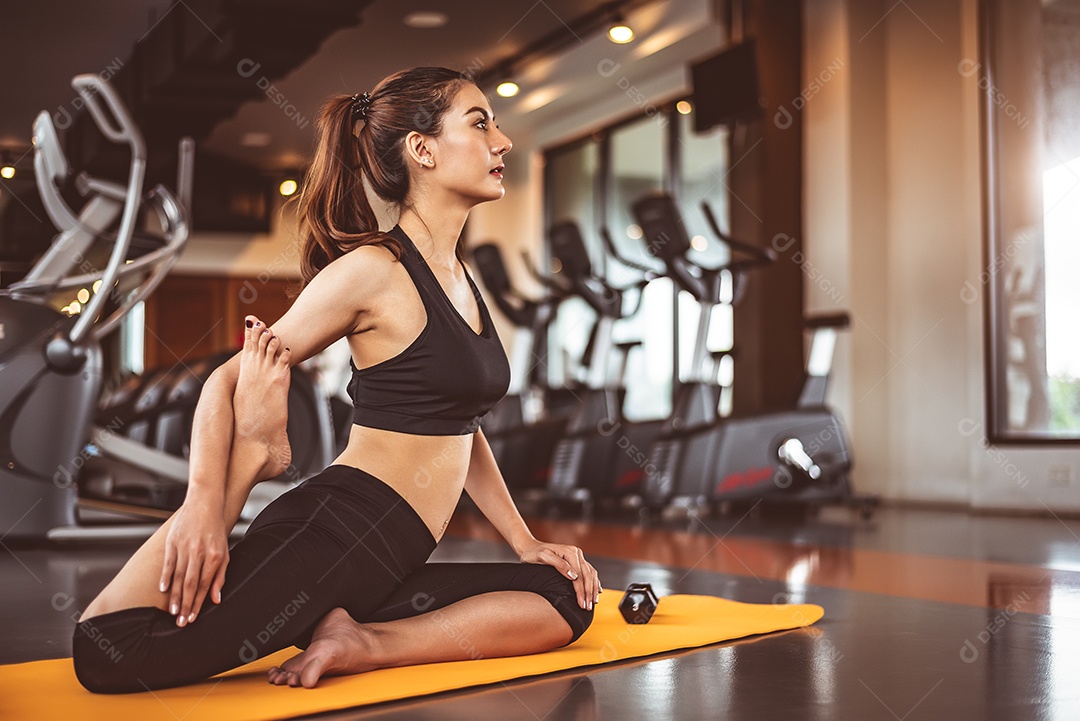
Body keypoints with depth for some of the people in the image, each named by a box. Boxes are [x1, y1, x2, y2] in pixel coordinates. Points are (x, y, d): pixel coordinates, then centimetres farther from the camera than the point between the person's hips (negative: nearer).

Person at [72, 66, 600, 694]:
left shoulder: (461, 278, 16)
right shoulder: (375, 271, -8)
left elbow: (461, 425, 23)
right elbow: (226, 383, -7)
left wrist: (524, 541, 16)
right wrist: (206, 504, -24)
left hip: (386, 566, 8)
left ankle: (363, 643, -7)